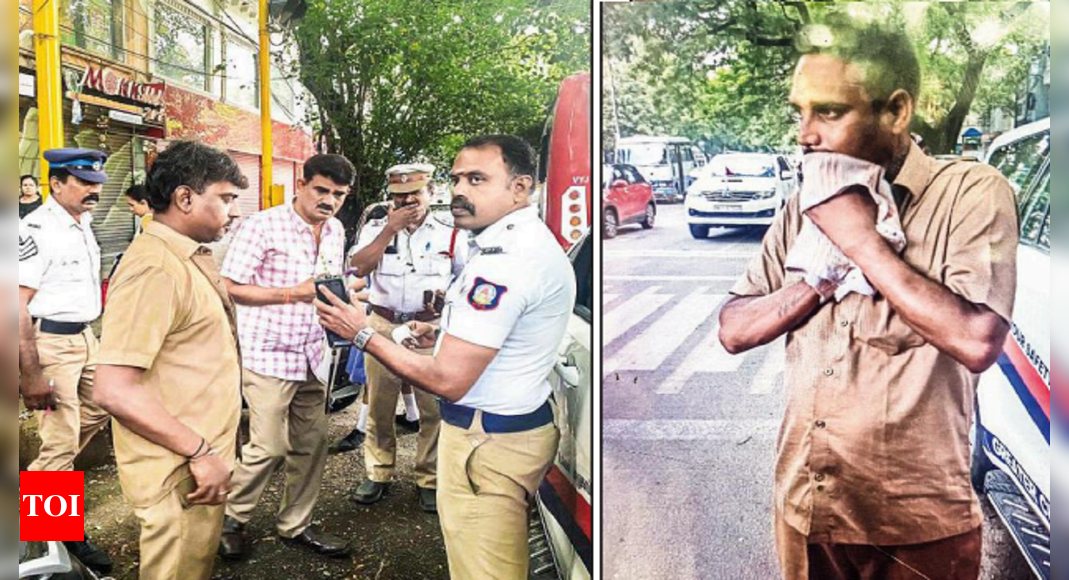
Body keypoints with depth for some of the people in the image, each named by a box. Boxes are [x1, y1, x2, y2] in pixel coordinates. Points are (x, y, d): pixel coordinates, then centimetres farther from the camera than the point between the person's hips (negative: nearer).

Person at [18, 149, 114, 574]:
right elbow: (18, 306, -23)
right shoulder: (36, 230, -19)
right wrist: (32, 375, -24)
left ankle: (47, 476, 43)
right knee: (62, 439, -2)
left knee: (97, 412, 22)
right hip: (51, 341, -9)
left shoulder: (83, 223, 8)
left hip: (85, 335, 9)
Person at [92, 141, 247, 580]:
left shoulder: (192, 258, 11)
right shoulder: (154, 268, -21)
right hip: (182, 475, -9)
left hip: (204, 460, 10)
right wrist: (200, 452, -22)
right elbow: (114, 391, -26)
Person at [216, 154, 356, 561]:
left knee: (311, 444, 9)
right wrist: (295, 292, -21)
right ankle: (231, 519, 22)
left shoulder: (336, 231, 9)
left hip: (312, 355, 7)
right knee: (269, 448, -2)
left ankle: (296, 525, 25)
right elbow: (230, 287, -14)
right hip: (268, 355, -6)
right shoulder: (263, 226, -13)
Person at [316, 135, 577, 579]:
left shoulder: (501, 261, -25)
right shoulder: (535, 242, 9)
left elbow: (448, 380, -24)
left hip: (486, 441, -10)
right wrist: (444, 335, 15)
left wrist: (362, 334, -14)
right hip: (524, 425, 10)